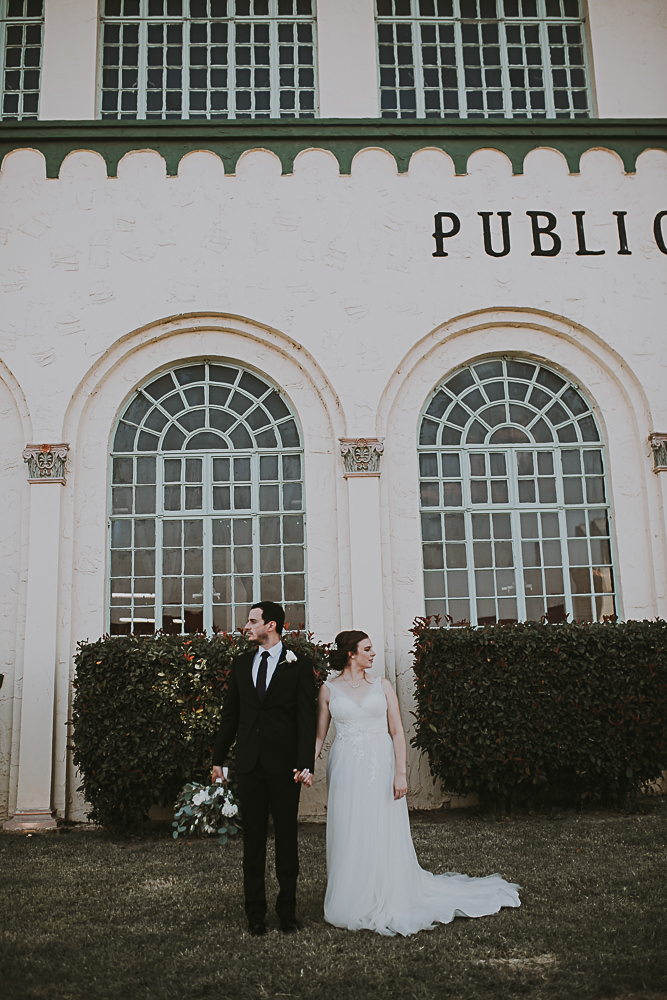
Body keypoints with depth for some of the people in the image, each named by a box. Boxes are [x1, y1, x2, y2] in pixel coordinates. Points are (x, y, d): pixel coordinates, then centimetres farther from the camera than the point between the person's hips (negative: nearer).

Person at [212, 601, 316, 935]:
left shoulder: (298, 667, -2)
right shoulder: (241, 664, 10)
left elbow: (307, 720, -5)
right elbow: (230, 714, 13)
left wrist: (305, 764, -14)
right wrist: (218, 758, 12)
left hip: (284, 765, -3)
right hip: (249, 763, 3)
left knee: (287, 837, 6)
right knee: (253, 839, 8)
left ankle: (287, 911, 19)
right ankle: (255, 913, 18)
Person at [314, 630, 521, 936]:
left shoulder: (381, 686, 5)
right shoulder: (329, 689, 4)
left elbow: (397, 732, 1)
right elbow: (320, 734, 6)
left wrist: (400, 773, -9)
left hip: (380, 768, 0)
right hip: (346, 770, 0)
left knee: (384, 837, 2)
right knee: (348, 838, 4)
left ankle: (389, 905, 17)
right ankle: (352, 907, 19)